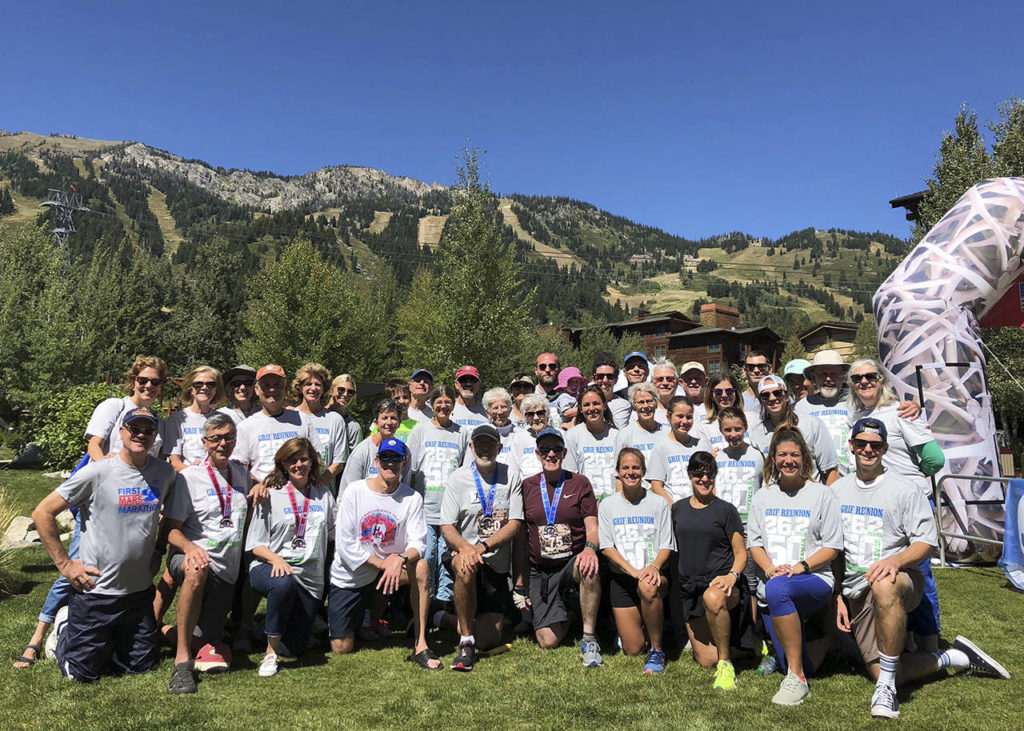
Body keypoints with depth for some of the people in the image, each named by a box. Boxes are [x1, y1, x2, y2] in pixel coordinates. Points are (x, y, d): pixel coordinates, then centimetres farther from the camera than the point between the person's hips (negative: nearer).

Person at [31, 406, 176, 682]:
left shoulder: (165, 473, -2)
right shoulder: (97, 473, -15)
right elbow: (42, 513, -10)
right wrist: (64, 564, -11)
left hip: (140, 590, 4)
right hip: (95, 590, -4)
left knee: (143, 664, 13)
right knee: (84, 672, 8)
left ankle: (106, 641, 40)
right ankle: (64, 629, 35)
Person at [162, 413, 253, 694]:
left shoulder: (241, 474, 12)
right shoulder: (189, 476, -2)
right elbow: (172, 530, -8)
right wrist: (190, 547, -28)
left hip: (227, 571, 5)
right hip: (192, 559, -5)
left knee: (212, 645, -1)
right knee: (197, 570, -42)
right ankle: (182, 660, -31)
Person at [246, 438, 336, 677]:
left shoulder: (324, 493, 10)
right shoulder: (271, 496, 0)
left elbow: (335, 534, 14)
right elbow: (256, 545, -3)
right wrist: (276, 559, -22)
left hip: (310, 577, 3)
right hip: (270, 568, -3)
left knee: (294, 648, 0)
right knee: (284, 583, -40)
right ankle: (270, 653, -20)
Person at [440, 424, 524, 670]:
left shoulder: (511, 478, 3)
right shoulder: (458, 478, 0)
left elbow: (514, 524, -5)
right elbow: (447, 526, -5)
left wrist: (483, 546, -20)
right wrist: (465, 548, -27)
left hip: (497, 563, 1)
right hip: (463, 551, 0)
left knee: (487, 640, -4)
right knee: (465, 566, -39)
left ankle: (500, 623, 35)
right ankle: (466, 642, -22)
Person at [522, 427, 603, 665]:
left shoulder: (579, 483, 2)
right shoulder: (527, 486, 5)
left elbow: (592, 527, -3)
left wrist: (590, 547, -25)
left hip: (573, 561, -1)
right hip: (540, 570, 1)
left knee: (590, 568, -38)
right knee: (548, 641, -10)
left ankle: (589, 639, -21)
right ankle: (562, 614, 26)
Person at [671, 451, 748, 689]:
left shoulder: (726, 510, 1)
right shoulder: (678, 509, 12)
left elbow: (741, 552, 1)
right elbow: (674, 547, 20)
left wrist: (732, 575, -18)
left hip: (721, 582, -4)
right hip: (690, 588, 4)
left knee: (712, 598, -41)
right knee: (705, 660, 1)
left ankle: (726, 663, -21)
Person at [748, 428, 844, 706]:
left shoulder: (822, 494, 3)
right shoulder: (762, 497, 14)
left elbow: (832, 546, -1)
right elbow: (754, 542, 10)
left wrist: (801, 566, -17)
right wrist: (770, 569, -10)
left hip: (815, 581, -4)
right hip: (772, 590, 4)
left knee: (777, 589, -39)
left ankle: (797, 678, -27)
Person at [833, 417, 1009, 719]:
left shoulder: (905, 490, -1)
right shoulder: (838, 490, 11)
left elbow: (926, 542, -6)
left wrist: (895, 561, -26)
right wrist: (837, 596, 7)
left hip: (902, 580, -4)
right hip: (856, 594, 4)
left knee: (883, 586, -42)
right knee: (881, 673, -7)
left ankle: (887, 687, -30)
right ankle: (956, 657, 18)